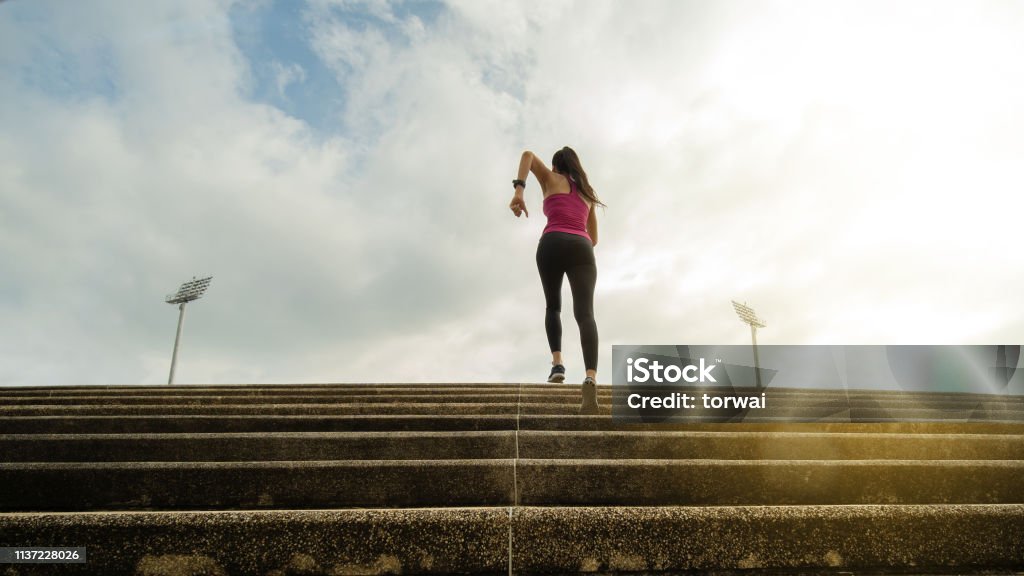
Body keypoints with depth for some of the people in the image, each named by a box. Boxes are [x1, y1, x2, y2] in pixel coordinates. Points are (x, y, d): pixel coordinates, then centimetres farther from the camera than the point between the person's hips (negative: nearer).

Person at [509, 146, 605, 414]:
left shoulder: (550, 179, 23)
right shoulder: (587, 193, 32)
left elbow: (528, 154, 3)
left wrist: (518, 189, -8)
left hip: (552, 244, -1)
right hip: (581, 249, 1)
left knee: (553, 307, 21)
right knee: (585, 313, -17)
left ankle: (557, 363, -1)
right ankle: (591, 378, -40)